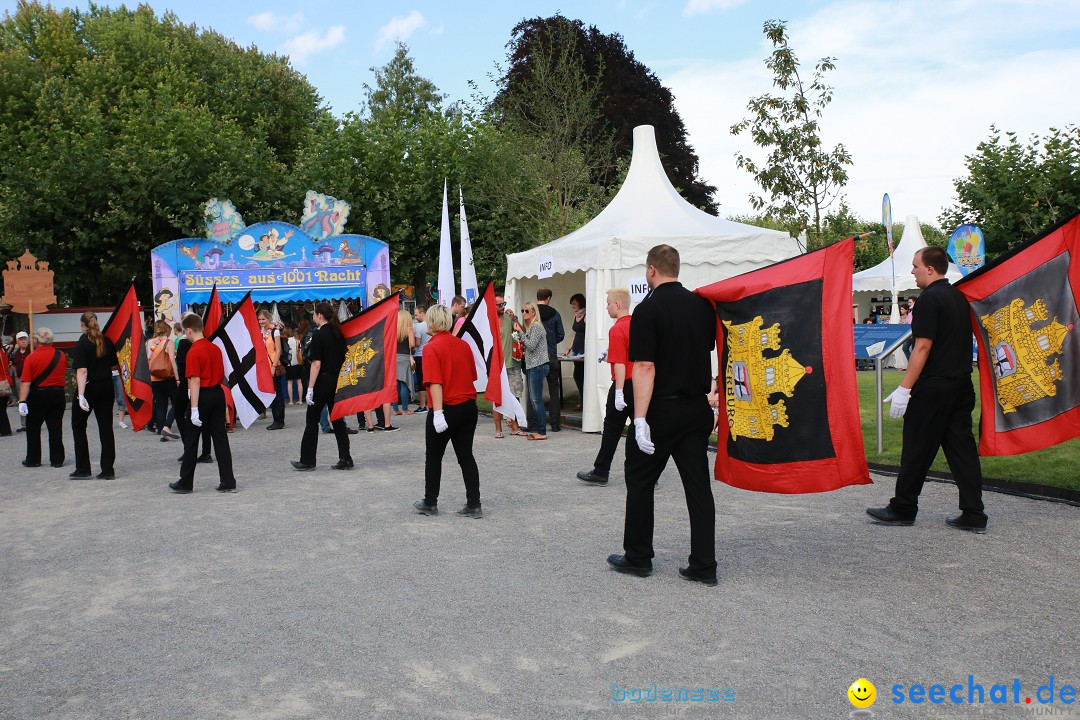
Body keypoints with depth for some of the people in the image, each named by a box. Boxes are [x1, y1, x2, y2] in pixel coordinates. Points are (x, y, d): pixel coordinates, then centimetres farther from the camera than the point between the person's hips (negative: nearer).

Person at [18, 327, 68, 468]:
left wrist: (22, 401, -15)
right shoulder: (61, 356, 1)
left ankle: (33, 459, 15)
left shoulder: (31, 358, -10)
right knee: (55, 429, 5)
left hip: (38, 396, -3)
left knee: (33, 429, 10)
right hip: (58, 394, 3)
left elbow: (26, 382, -14)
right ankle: (57, 459, 6)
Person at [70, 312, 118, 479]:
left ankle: (83, 468, 12)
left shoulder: (81, 344, -12)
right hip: (106, 387, 4)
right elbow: (114, 365, 12)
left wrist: (80, 395, -25)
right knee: (106, 427, 6)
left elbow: (82, 371, -21)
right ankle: (108, 469, 5)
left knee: (78, 426, 12)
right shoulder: (107, 342, 3)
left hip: (89, 388, -4)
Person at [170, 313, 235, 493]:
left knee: (191, 441, 6)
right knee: (220, 438, 7)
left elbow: (195, 381, -19)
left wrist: (194, 408, -19)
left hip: (203, 397, -7)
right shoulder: (215, 348, 8)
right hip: (218, 394, 7)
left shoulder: (194, 352, -14)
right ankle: (228, 482, 5)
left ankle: (185, 483, 16)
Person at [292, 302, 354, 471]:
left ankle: (307, 460, 10)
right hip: (338, 381, 7)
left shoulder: (319, 335, -12)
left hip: (322, 381, -6)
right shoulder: (339, 333, 8)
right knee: (338, 420, 9)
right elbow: (344, 357, 12)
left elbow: (316, 364, -17)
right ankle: (345, 459, 8)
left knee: (312, 421, 4)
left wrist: (310, 389, -17)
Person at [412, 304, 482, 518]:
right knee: (466, 455, 10)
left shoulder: (432, 348, -14)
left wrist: (438, 412, -24)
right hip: (469, 407, 6)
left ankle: (430, 503, 22)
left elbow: (435, 383, -21)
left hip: (447, 410, -5)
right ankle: (474, 505, 8)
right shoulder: (463, 345, 5)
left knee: (433, 457, 11)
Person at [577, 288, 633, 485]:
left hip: (625, 385, -7)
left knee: (612, 429, 4)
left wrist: (618, 393, -21)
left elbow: (620, 364, -21)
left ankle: (600, 472, 14)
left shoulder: (617, 330, -15)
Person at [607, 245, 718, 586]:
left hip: (661, 411, -5)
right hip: (697, 408, 6)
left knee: (640, 481, 10)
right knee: (698, 485, 8)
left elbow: (645, 368, -20)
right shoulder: (703, 305, 5)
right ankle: (704, 565, 10)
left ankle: (638, 557, 19)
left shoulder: (649, 309, -14)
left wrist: (640, 420, -20)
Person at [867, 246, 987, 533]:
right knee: (962, 449, 8)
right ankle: (973, 515, 8)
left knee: (917, 450, 2)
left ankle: (902, 509, 12)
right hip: (961, 385, 8)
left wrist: (904, 388, -18)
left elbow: (923, 347, -18)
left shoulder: (930, 299, -13)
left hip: (933, 387, -8)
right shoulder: (959, 297, 13)